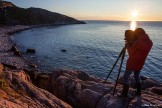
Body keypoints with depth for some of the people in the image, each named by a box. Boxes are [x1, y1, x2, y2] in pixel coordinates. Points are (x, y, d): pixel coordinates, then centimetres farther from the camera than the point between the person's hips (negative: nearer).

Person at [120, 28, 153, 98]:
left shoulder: (137, 42, -24)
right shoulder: (150, 42, 1)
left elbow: (130, 52, -11)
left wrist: (128, 45, 2)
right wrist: (131, 43, 6)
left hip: (132, 64, -7)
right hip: (140, 64, 8)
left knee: (126, 78, 5)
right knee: (137, 76, 25)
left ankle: (124, 94, 9)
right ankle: (138, 92, 32)